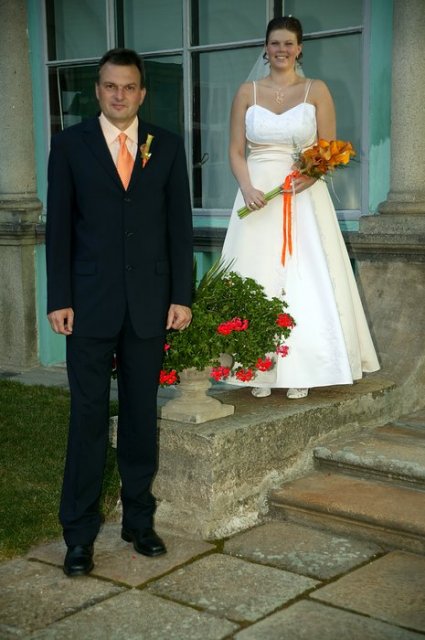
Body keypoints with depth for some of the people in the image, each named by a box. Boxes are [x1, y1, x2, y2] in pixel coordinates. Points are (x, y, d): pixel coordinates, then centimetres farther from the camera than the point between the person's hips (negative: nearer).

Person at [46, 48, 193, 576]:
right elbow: (58, 226, 0)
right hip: (89, 304, -1)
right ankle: (79, 533, 11)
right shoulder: (70, 144, 2)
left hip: (150, 304, 2)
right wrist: (59, 299, -6)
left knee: (142, 417, 10)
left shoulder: (167, 146, 6)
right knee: (87, 418, 2)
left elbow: (180, 225, 5)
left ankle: (139, 521, 24)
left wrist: (182, 296, 0)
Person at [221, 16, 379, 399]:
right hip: (258, 195, 1)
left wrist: (310, 175, -17)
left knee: (305, 282, -3)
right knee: (258, 282, 1)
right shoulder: (248, 92, 8)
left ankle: (300, 372, 5)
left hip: (305, 199, -1)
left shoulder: (316, 90, 4)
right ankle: (261, 371, 7)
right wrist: (248, 188, -12)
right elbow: (236, 151, 6)